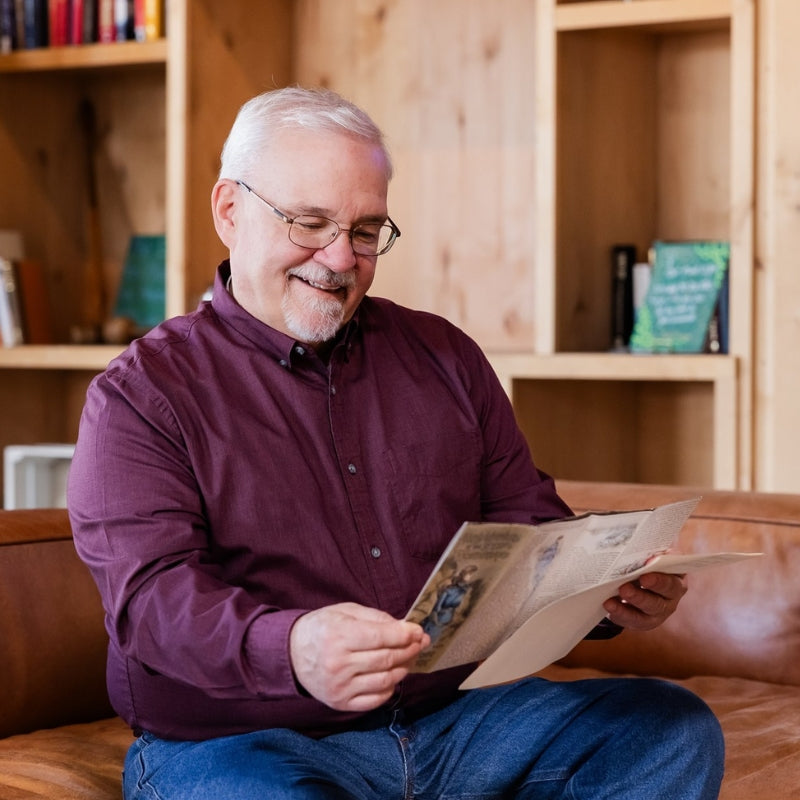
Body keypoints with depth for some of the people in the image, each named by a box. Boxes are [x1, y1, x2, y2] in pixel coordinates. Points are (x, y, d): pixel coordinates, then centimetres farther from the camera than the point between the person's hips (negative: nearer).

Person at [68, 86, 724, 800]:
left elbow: (529, 527, 18)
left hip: (455, 713, 6)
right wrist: (287, 649, -35)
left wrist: (613, 588, -7)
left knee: (675, 728, -15)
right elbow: (152, 594, -13)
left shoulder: (444, 358, 17)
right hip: (244, 742, -5)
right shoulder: (139, 396, 1)